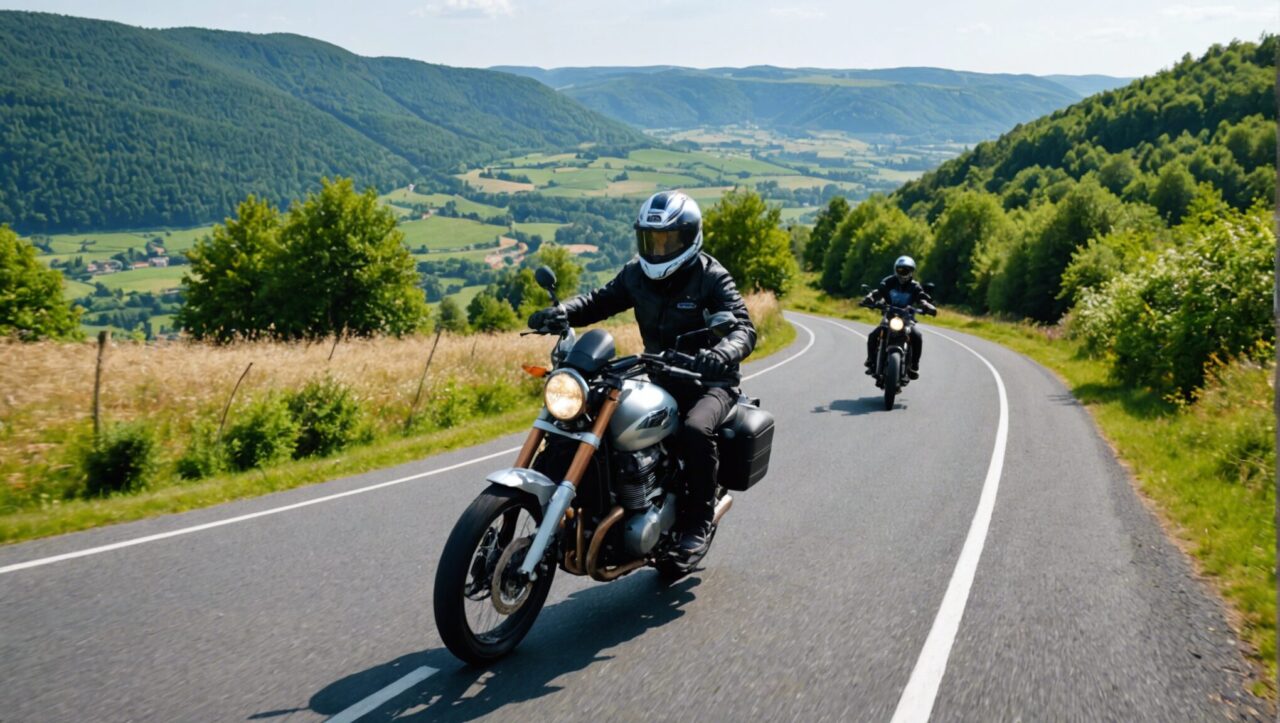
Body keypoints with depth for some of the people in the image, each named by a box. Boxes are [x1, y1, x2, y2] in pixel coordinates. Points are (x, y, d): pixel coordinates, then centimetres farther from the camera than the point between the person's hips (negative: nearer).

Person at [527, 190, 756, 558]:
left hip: (708, 380, -6)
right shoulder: (637, 273, 4)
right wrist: (562, 311, -20)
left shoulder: (711, 277, -13)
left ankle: (698, 523, -15)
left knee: (695, 431, -35)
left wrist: (723, 353, -47)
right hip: (657, 374, 6)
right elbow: (601, 300, 3)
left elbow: (744, 328, -23)